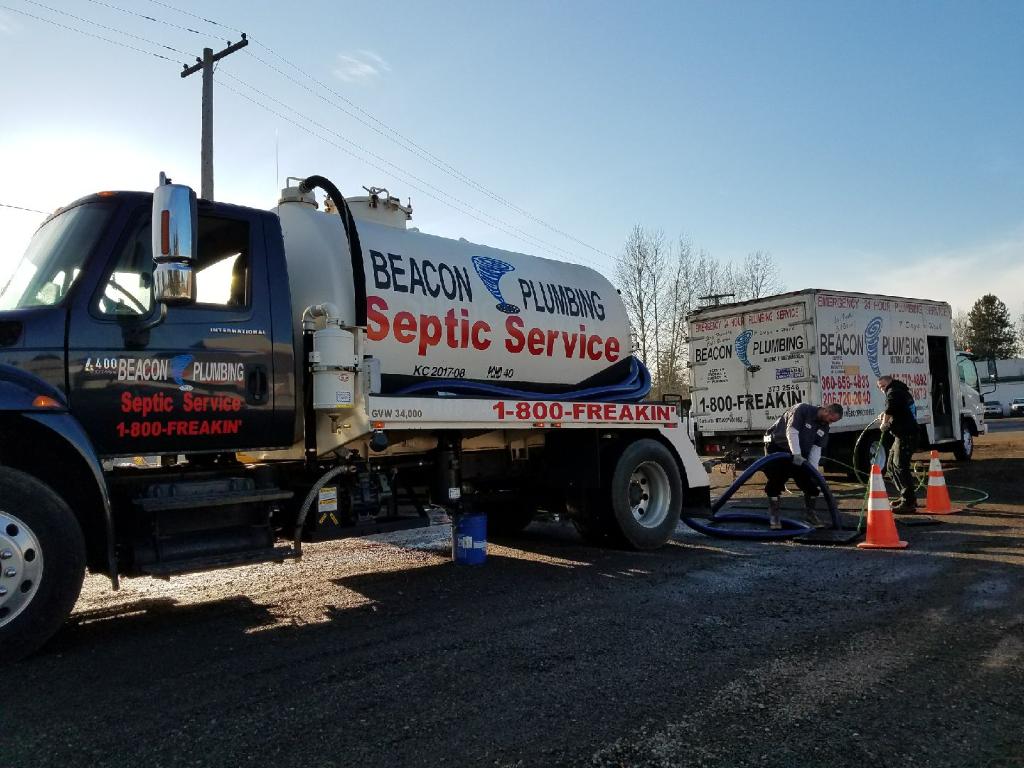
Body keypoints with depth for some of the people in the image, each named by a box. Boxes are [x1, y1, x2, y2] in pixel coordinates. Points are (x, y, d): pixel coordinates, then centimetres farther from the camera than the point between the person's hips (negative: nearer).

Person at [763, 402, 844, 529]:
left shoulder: (824, 428, 1)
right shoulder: (802, 409, -22)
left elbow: (816, 448, -6)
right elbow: (791, 432, -30)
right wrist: (796, 455, -37)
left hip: (799, 453, 7)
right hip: (777, 446, -7)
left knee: (811, 480, 2)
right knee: (776, 480, -13)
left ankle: (810, 512, 18)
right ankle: (773, 515, -2)